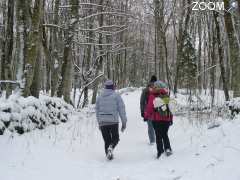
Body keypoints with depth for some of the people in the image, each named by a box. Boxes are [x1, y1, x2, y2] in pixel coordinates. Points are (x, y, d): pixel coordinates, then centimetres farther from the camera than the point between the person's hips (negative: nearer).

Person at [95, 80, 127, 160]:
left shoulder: (99, 97, 10)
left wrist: (99, 123, 25)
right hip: (113, 121, -3)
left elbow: (97, 110, 15)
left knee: (107, 140, 14)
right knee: (115, 138, 12)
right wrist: (124, 122, 1)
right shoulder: (116, 96, -1)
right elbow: (121, 109, -4)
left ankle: (108, 155, 6)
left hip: (102, 122, 3)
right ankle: (111, 147, -16)